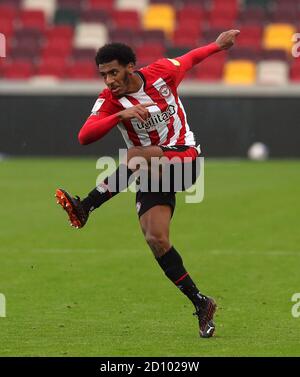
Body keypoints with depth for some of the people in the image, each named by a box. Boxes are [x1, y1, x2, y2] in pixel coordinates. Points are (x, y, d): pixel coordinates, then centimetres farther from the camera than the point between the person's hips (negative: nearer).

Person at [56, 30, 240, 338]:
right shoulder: (109, 101, -7)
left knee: (135, 157, -32)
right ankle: (201, 304, -3)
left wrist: (218, 44, 30)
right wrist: (121, 115, -36)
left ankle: (84, 208, -29)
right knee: (156, 240, -14)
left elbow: (189, 58, 15)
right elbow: (84, 136, -24)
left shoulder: (162, 73, -8)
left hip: (184, 156, -2)